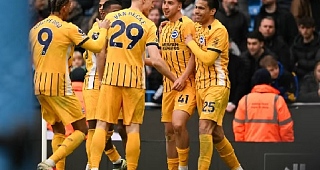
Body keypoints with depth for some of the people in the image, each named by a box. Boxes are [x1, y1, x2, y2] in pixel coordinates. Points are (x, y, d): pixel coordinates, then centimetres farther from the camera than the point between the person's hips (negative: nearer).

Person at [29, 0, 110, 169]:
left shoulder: (35, 29, 11)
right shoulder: (68, 28, -8)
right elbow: (97, 47, -7)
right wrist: (103, 29, 11)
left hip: (39, 85, 7)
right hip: (59, 86, -7)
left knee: (58, 130, 20)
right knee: (81, 130, 1)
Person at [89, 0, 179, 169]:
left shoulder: (110, 18, 5)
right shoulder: (149, 25, -3)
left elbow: (100, 53, 6)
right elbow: (156, 60, -10)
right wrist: (175, 79, 1)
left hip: (110, 78, 2)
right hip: (134, 80, -2)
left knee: (102, 125, 4)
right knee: (133, 128, 5)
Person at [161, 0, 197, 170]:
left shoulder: (187, 24, -9)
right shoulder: (164, 28, 15)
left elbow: (194, 55, -13)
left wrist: (183, 78, -21)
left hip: (186, 84, -8)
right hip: (168, 84, 8)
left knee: (178, 124, -24)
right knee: (169, 131, 8)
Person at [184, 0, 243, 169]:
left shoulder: (219, 30, -12)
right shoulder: (198, 28, 13)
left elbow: (208, 59, -20)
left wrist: (191, 42, -8)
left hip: (216, 85, -8)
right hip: (200, 85, 8)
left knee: (204, 128, -19)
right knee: (216, 134, 12)